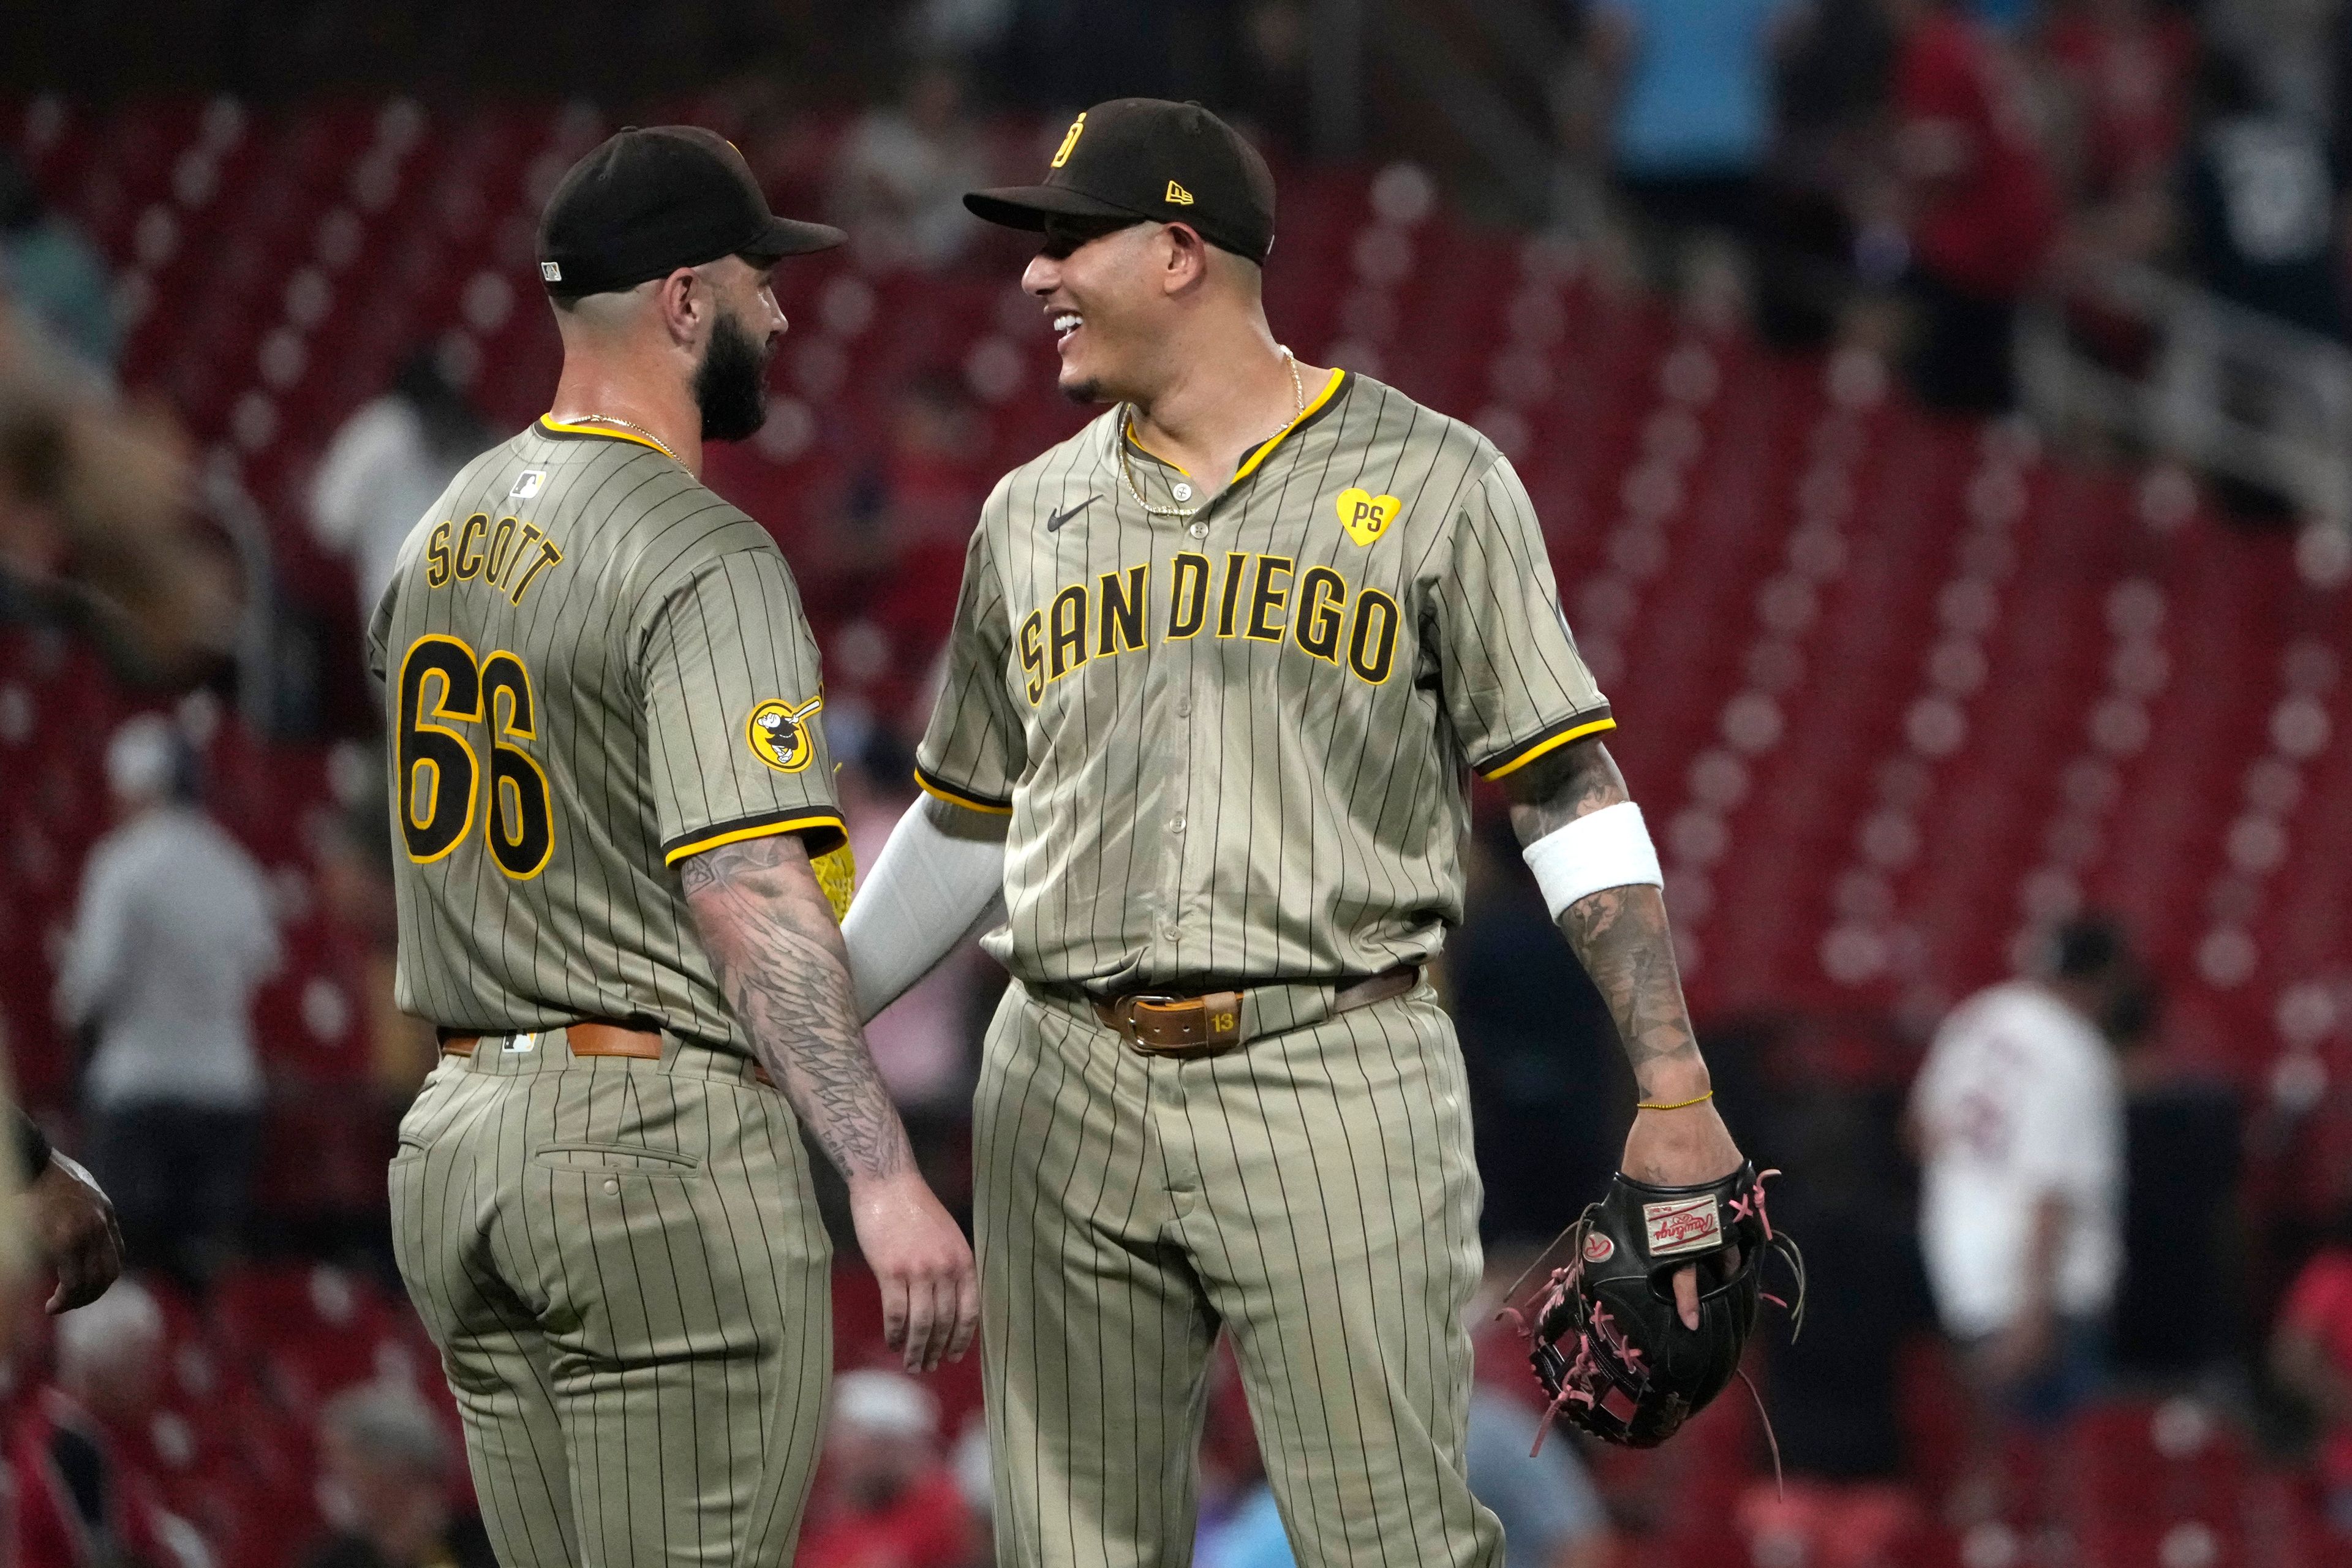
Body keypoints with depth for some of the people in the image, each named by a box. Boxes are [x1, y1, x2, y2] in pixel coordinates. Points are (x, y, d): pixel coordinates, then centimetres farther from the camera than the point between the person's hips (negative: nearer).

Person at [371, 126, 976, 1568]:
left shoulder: (446, 530, 13)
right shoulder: (703, 557, -14)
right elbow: (749, 893, -22)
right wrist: (883, 1178, -26)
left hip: (455, 1142, 8)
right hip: (659, 1131, -8)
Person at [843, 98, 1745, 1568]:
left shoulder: (1433, 481, 2)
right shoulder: (1033, 514, 15)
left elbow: (1573, 793, -1)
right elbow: (966, 825, 24)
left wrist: (1675, 1091, -8)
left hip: (1337, 1082, -4)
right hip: (1067, 1097, 4)